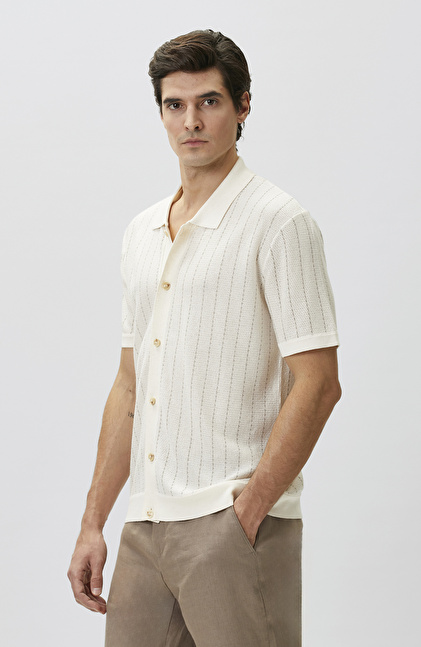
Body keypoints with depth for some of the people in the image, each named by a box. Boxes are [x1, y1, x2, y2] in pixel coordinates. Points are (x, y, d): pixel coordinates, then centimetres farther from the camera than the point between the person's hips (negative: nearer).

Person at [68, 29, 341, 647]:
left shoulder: (277, 222, -6)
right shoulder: (142, 232, 15)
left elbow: (318, 384, -12)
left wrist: (247, 512, -16)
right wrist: (93, 523, 13)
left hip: (233, 526, -6)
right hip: (144, 526, 6)